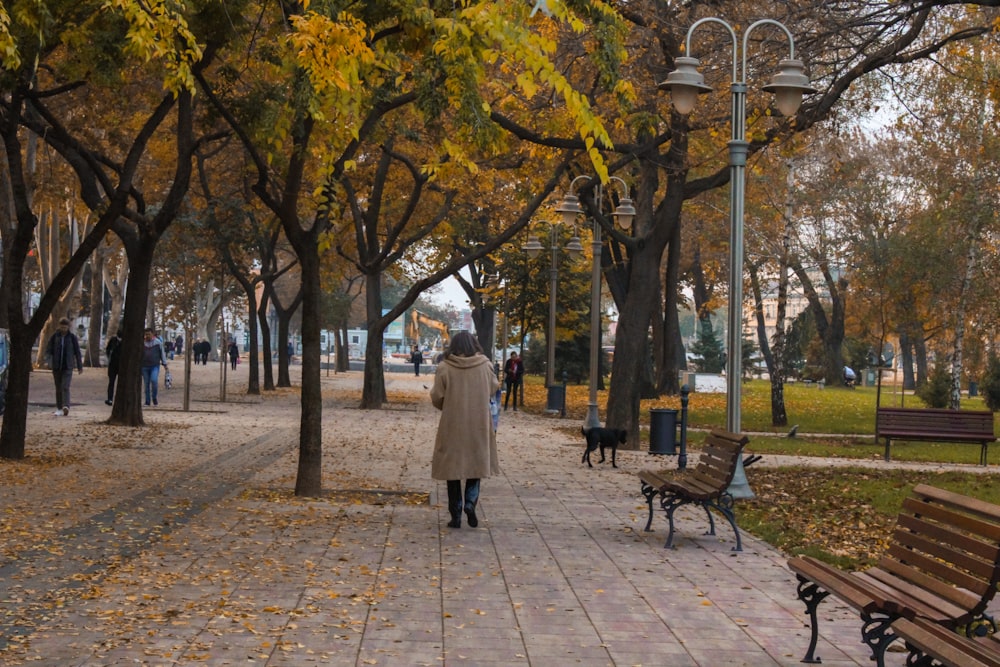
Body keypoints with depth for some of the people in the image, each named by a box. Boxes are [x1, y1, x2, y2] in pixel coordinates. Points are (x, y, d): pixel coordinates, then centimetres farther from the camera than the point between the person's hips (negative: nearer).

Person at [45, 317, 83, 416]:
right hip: (56, 367, 2)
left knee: (65, 387, -16)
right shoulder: (54, 336, 2)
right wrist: (50, 361, -14)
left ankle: (66, 407, -27)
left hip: (68, 367, -2)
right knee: (58, 388, 8)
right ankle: (59, 409, 16)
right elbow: (48, 350, 4)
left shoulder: (72, 337, 0)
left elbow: (77, 352, 5)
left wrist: (80, 366, 5)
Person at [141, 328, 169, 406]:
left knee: (154, 380, -20)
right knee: (146, 384, 4)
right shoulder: (142, 343, 4)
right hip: (145, 366, 2)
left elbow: (162, 353, 11)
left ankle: (154, 398, 1)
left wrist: (164, 363, 10)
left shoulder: (158, 342, 3)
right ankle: (147, 401, 13)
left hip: (155, 365, -2)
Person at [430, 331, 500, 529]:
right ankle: (470, 502, -6)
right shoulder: (485, 366, -4)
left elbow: (436, 398, -5)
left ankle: (456, 515, 8)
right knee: (476, 464, 15)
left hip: (452, 426, -1)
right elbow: (494, 388, 10)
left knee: (453, 467, 8)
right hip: (479, 425, 1)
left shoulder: (445, 368, -9)